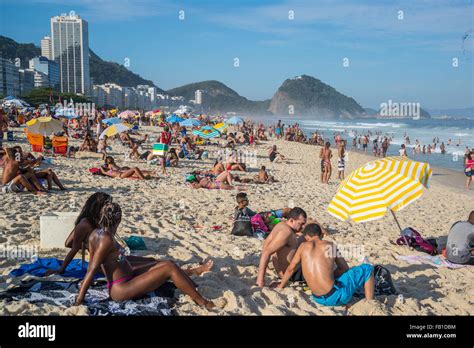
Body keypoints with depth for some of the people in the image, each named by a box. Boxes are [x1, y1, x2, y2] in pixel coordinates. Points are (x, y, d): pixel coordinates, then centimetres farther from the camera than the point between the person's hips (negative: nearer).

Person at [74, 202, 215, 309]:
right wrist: (80, 298, -17)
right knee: (170, 268, -12)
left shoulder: (96, 233, 1)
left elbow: (91, 265, 8)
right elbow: (92, 269, -21)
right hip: (122, 290, -10)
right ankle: (200, 301, 0)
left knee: (165, 263, 13)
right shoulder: (106, 239, -24)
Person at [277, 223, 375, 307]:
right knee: (367, 269, 15)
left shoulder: (304, 246, 5)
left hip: (318, 299, 5)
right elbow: (344, 268, 10)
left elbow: (291, 269, 13)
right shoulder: (330, 245, 1)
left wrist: (280, 286, 27)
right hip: (334, 296, -5)